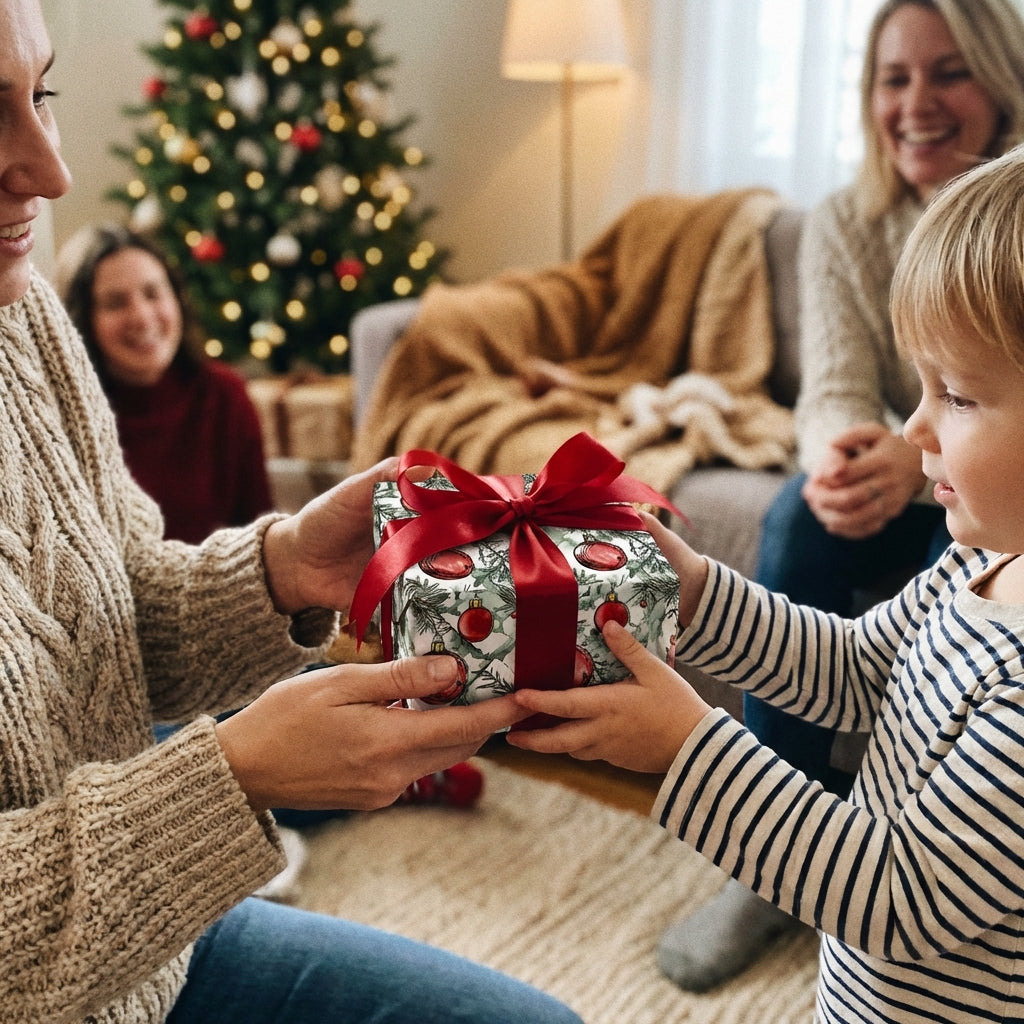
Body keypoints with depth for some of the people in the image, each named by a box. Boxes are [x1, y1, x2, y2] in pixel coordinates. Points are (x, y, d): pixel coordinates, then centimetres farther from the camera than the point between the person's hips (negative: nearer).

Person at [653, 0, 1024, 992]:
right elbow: (835, 390, -18)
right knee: (801, 518, -28)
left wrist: (918, 460, -47)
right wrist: (839, 460, -42)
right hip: (902, 488, 3)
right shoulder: (844, 223, -6)